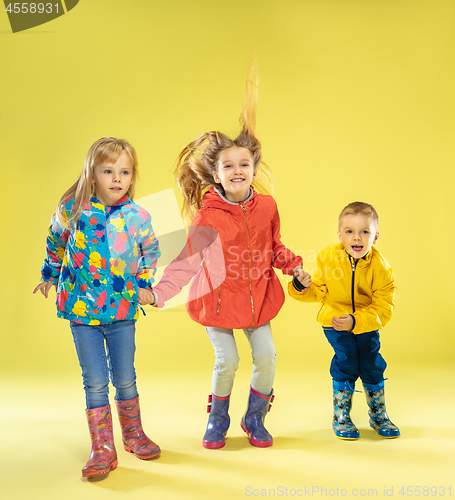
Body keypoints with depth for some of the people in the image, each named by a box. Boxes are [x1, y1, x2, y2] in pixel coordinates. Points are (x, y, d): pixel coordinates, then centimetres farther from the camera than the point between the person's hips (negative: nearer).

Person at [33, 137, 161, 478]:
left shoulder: (138, 216, -5)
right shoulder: (72, 210, -6)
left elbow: (151, 251, 13)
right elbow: (55, 243, 13)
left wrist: (145, 283, 7)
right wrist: (50, 276, 22)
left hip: (122, 309, 1)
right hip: (81, 307, 0)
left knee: (125, 379, 11)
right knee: (95, 382, 4)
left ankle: (134, 435, 34)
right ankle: (103, 450, 17)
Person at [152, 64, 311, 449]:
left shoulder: (266, 206, -5)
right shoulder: (209, 215, -18)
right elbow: (189, 259, -25)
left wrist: (295, 266, -3)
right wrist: (159, 292, -36)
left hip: (258, 295, 4)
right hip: (219, 297, -4)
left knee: (266, 355, 1)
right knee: (227, 361, -4)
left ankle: (255, 418, 26)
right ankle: (218, 420, 24)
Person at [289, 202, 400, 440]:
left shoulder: (381, 268, -20)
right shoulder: (328, 257, -16)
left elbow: (383, 309, -20)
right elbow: (318, 291, -5)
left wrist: (355, 321, -34)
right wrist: (302, 288, -27)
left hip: (367, 323, 1)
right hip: (335, 320, -1)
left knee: (372, 364, 0)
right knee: (346, 361, -12)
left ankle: (378, 415, 26)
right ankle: (341, 417, 8)